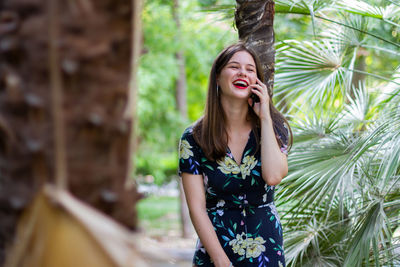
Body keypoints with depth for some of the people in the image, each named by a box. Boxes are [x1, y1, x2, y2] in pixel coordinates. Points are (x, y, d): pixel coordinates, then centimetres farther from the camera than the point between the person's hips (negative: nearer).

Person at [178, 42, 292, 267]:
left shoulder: (275, 128, -1)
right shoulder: (194, 139, -5)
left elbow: (273, 176, -20)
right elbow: (197, 208, -8)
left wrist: (265, 117, -14)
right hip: (214, 248, -1)